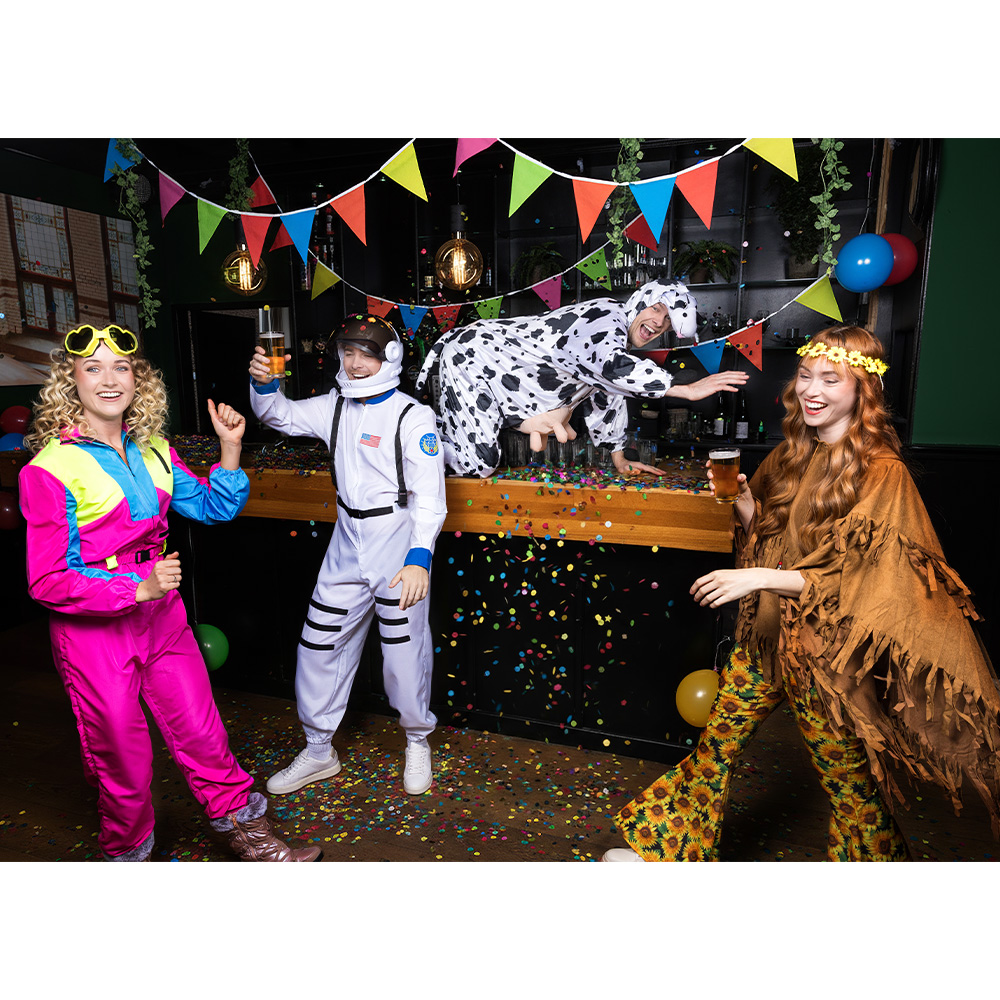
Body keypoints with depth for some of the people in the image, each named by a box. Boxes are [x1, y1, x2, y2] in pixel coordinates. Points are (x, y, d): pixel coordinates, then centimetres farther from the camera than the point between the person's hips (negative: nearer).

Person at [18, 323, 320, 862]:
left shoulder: (151, 449, 4)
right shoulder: (51, 469, -13)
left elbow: (213, 507, 8)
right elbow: (48, 581, -13)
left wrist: (230, 447, -5)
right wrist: (138, 589, -24)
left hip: (162, 615, 5)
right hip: (94, 630, -4)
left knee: (202, 734, 12)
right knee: (123, 760, 13)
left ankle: (246, 833, 32)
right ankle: (126, 852, 41)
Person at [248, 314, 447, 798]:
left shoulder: (413, 416, -10)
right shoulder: (336, 407, 8)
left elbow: (428, 495, -16)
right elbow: (281, 416, 10)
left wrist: (419, 558, -26)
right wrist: (262, 384, -13)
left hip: (398, 547, -5)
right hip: (347, 544, 6)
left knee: (405, 653, 4)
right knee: (319, 647, 10)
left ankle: (417, 743, 31)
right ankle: (318, 752, 29)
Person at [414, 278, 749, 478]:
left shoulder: (618, 340, 10)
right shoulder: (606, 317, -21)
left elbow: (608, 393, 20)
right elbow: (610, 365, -43)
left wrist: (619, 459, 20)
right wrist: (687, 389, -44)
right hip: (471, 357, -9)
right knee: (474, 466, -12)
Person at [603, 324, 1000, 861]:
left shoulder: (881, 471, -14)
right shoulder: (791, 454, 5)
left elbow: (861, 575, -18)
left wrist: (761, 578, -25)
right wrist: (743, 503, -8)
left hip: (824, 644, -6)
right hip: (764, 630, 6)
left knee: (845, 772, 12)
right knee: (717, 740, 13)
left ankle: (875, 858, 39)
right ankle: (666, 848, 27)